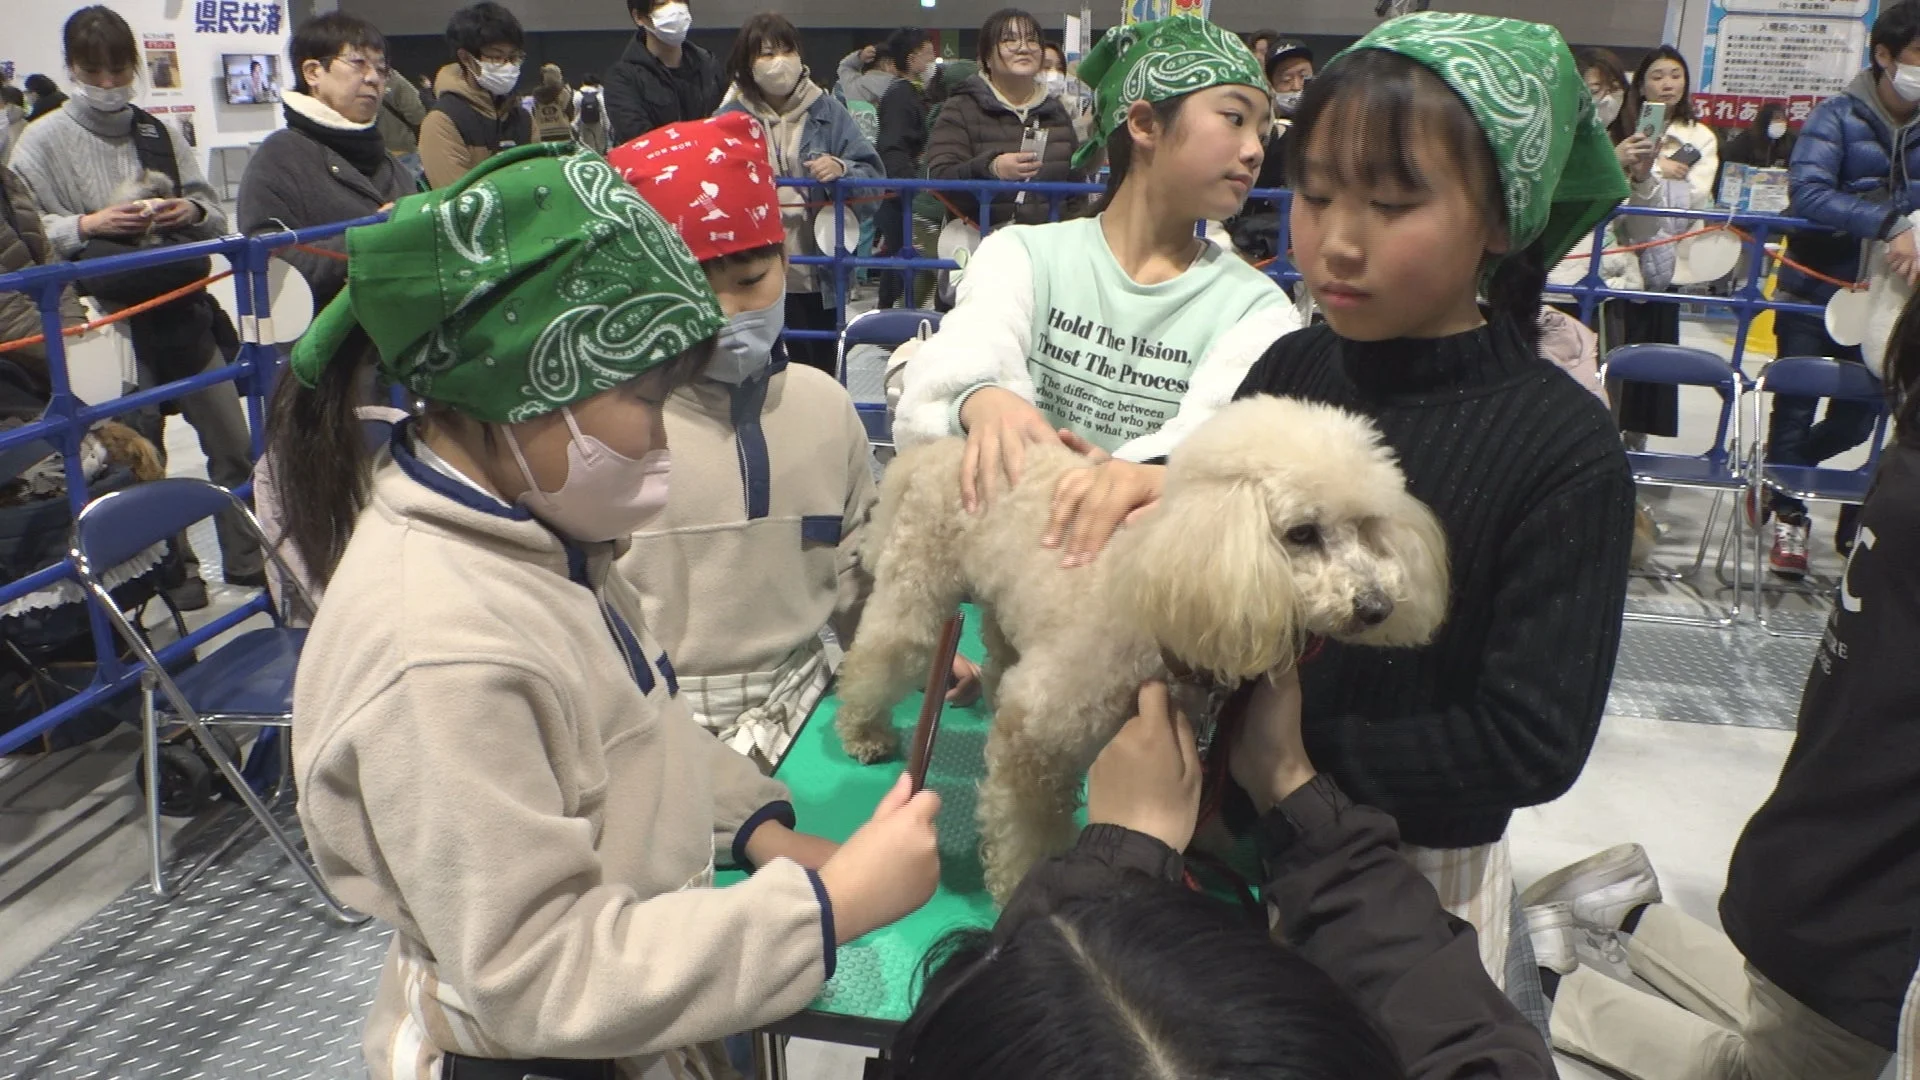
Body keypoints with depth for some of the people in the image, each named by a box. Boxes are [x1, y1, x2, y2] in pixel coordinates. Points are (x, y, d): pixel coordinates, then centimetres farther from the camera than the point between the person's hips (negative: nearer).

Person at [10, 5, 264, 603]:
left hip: (182, 311, 3)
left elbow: (215, 214, 13)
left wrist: (192, 213, -8)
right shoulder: (43, 141, 2)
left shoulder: (161, 135, 12)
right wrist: (89, 225, -18)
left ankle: (247, 560, 19)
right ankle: (170, 569, 20)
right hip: (109, 322, -3)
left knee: (233, 443, 5)